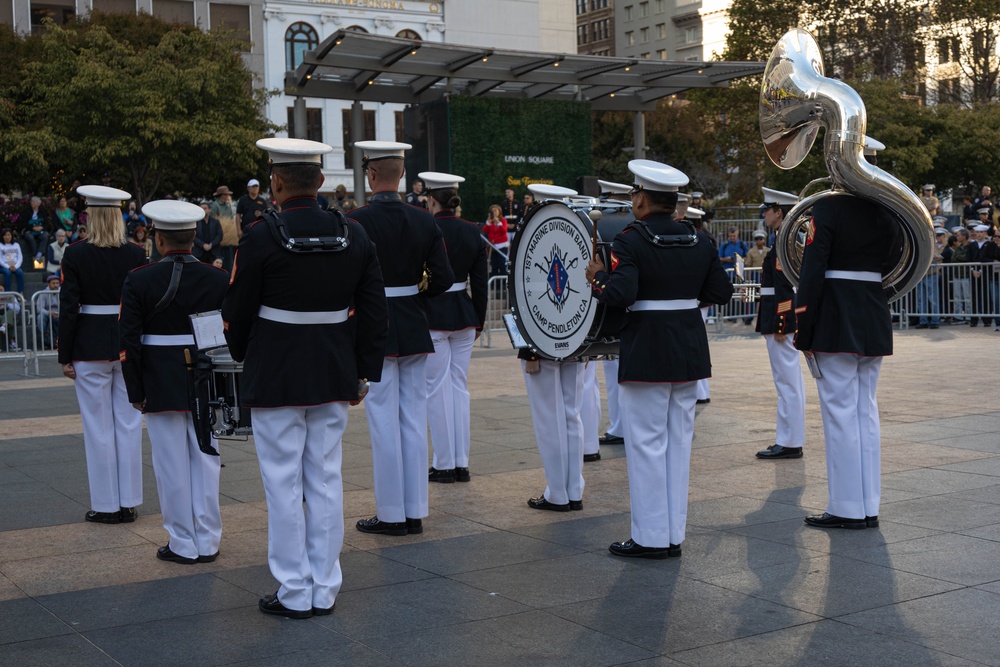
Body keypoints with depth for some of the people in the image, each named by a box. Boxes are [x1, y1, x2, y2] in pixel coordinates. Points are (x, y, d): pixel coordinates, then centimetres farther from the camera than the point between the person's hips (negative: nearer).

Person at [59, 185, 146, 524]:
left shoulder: (75, 254, -8)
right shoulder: (136, 254, -1)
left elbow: (68, 308, -8)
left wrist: (65, 356, -2)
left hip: (90, 348, -3)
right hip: (129, 344, 3)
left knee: (98, 427, 5)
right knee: (129, 423, 9)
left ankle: (107, 505, 10)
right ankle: (129, 502, 14)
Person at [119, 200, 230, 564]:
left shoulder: (139, 281, -9)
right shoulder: (218, 280, -2)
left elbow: (129, 340, -8)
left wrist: (136, 393, 0)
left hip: (161, 387, -2)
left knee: (172, 465, 6)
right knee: (205, 460, 11)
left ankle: (183, 545, 13)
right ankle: (208, 541, 16)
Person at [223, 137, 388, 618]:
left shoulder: (261, 237, -12)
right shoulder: (353, 236, 1)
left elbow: (237, 311, -5)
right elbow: (374, 311, 4)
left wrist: (243, 357, 15)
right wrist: (363, 372, 12)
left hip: (275, 379, -4)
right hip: (334, 378, 5)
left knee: (283, 484, 4)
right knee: (326, 480, 11)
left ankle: (295, 594, 11)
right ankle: (325, 590, 19)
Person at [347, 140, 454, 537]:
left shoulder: (357, 221, -13)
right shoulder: (424, 221, 2)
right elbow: (443, 278, -1)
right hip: (414, 330, 5)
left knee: (384, 421, 2)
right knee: (414, 419, 10)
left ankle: (391, 514, 10)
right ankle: (415, 512, 17)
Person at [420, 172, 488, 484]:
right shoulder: (472, 232, 3)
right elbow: (480, 282, 6)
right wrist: (478, 321, 15)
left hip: (432, 317, -5)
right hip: (464, 316, 5)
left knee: (437, 390, 3)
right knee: (459, 387, 12)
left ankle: (444, 464, 8)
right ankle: (462, 463, 15)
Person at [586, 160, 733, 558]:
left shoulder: (629, 242, -13)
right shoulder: (700, 240, 6)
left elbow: (620, 294, -24)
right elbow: (721, 292, 8)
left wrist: (597, 278, -5)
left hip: (646, 353, -6)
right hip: (690, 352, 6)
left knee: (646, 443, 2)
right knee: (678, 442, 11)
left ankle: (650, 538, 7)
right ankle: (674, 535, 18)